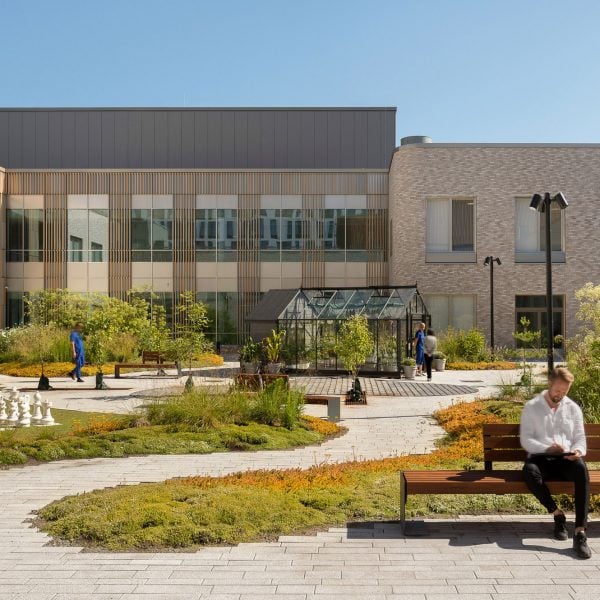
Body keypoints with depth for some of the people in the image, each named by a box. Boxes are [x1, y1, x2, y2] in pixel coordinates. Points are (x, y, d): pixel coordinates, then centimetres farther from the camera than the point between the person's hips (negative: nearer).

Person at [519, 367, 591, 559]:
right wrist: (547, 448, -20)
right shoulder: (531, 407, 6)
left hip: (566, 458, 1)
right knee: (530, 471, -38)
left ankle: (580, 533, -40)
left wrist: (578, 451, -14)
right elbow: (525, 440, -1)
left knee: (581, 470, -36)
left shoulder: (573, 408, 14)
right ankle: (557, 514, -16)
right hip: (541, 457, -1)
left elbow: (580, 438, 11)